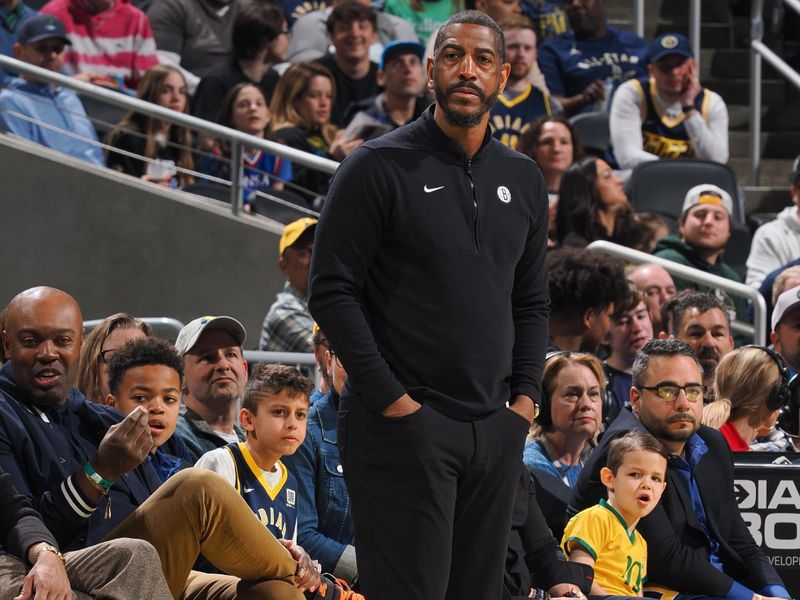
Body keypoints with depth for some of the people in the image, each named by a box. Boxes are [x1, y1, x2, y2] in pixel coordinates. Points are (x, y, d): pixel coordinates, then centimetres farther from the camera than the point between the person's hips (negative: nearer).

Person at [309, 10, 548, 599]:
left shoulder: (523, 179, 13)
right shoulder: (379, 167, -5)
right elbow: (332, 291, -9)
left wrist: (525, 396, 6)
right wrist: (389, 397, -13)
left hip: (497, 430, 6)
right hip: (403, 424, -6)